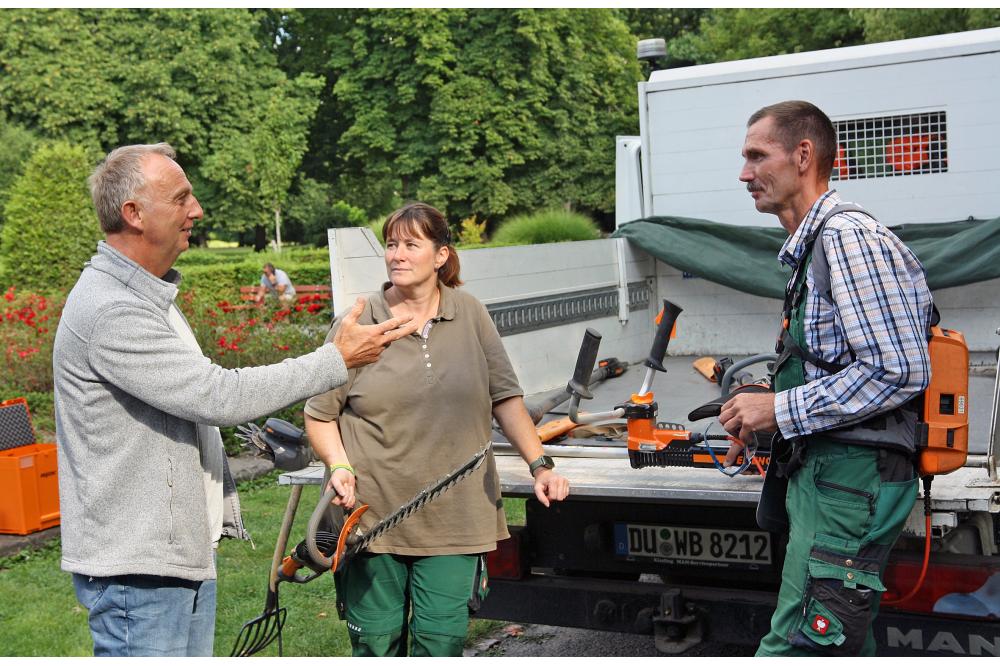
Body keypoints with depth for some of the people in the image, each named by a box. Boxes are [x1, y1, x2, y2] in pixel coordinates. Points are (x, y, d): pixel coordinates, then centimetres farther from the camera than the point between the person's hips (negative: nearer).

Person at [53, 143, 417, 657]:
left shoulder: (150, 296, 14)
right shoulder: (108, 310, -21)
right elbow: (217, 395, -25)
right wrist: (338, 360, -19)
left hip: (187, 551, 10)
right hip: (136, 565, -10)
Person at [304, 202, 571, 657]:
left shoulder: (470, 317, 4)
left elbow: (505, 398, 7)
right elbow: (319, 414, 3)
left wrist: (540, 466, -1)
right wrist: (340, 465, -14)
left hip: (455, 518, 1)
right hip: (372, 515, -1)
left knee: (442, 645, 3)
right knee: (375, 646, 9)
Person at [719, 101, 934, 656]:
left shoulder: (848, 236, -13)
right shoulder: (811, 247, 18)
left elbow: (900, 372, -20)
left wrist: (781, 411, -15)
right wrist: (764, 425, 11)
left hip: (851, 479, -11)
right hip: (827, 474, 11)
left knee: (794, 648, -13)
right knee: (842, 646, 18)